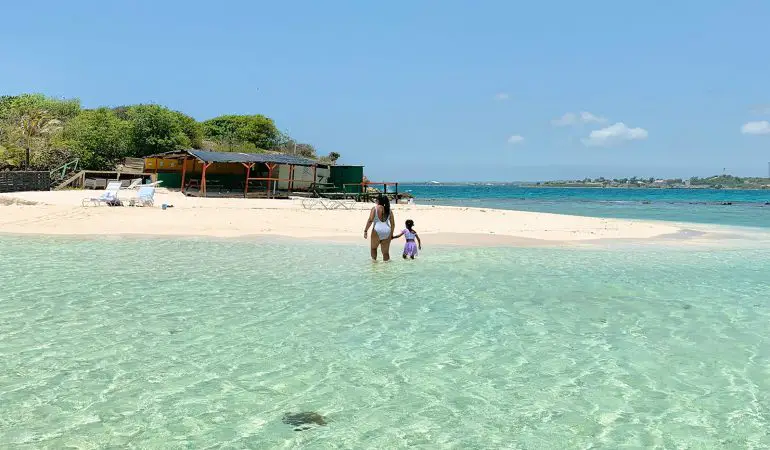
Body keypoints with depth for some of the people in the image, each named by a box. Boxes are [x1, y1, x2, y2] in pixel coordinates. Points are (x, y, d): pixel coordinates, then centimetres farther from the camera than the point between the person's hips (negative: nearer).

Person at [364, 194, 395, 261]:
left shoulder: (375, 208, -2)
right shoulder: (389, 210, 9)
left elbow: (370, 220, -12)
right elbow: (393, 224, 9)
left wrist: (365, 230, -8)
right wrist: (391, 234, 19)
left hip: (377, 231, -3)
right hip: (387, 231, 3)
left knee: (373, 248, 20)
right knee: (386, 252, 10)